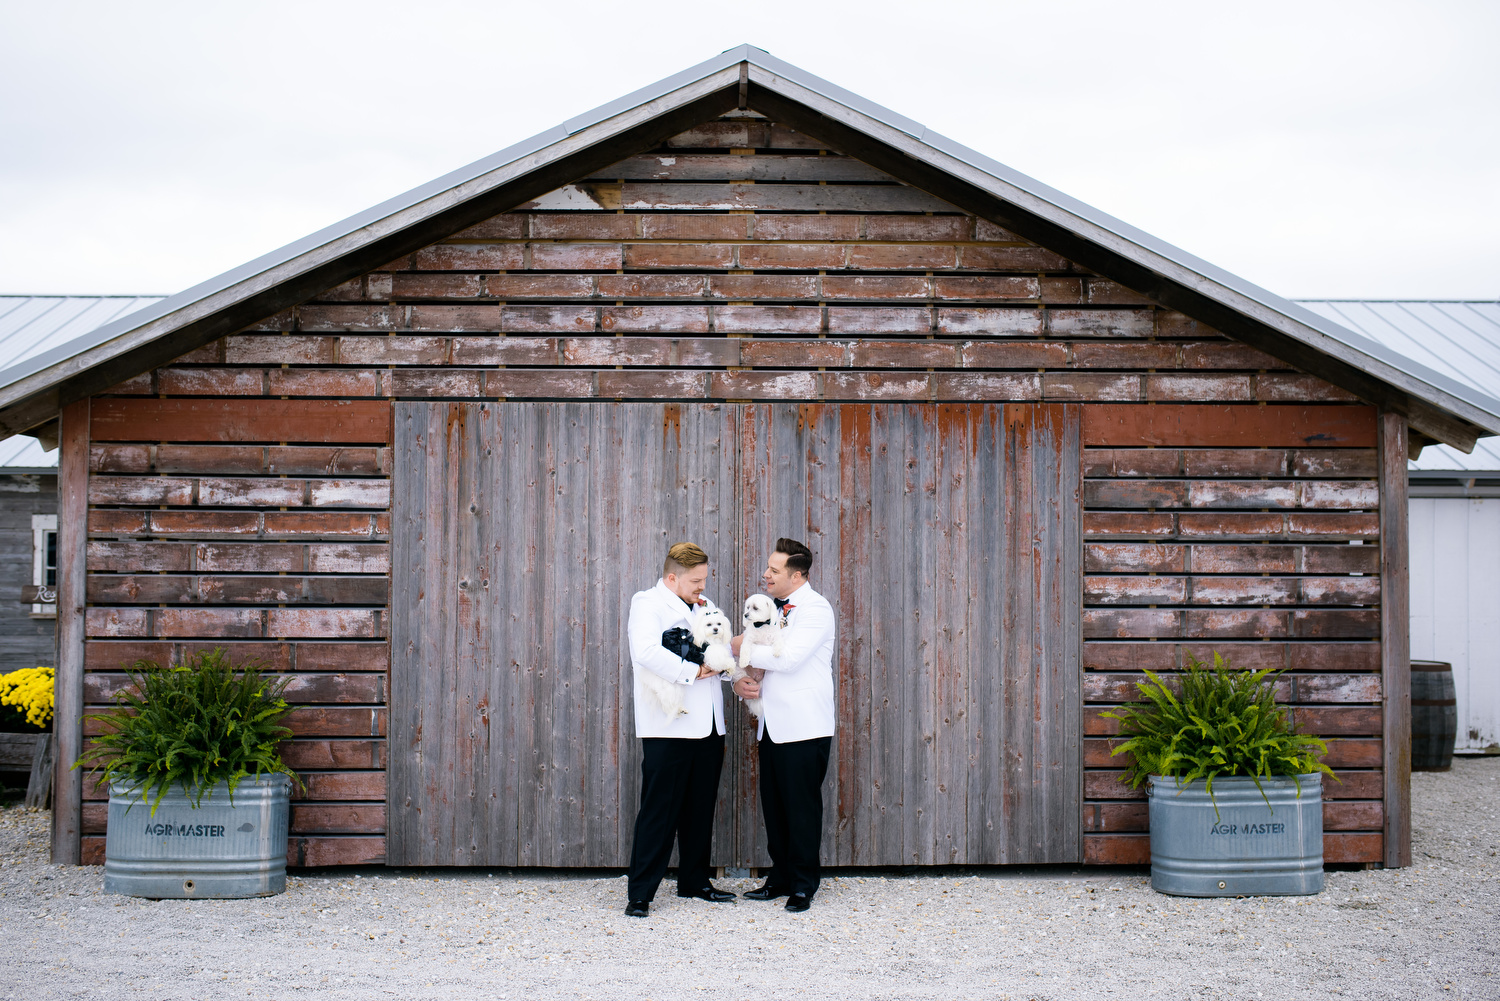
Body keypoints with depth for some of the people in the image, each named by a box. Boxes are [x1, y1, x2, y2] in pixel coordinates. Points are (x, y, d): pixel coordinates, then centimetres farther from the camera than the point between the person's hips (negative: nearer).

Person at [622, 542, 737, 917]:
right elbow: (645, 652, -22)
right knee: (659, 811, -6)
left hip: (708, 727, 7)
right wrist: (692, 672, -16)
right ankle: (640, 893, 0)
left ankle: (694, 881, 26)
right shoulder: (647, 603, -4)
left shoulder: (705, 606, 19)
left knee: (700, 809, 14)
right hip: (668, 728, -7)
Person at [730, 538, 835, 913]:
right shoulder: (773, 608, 15)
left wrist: (743, 649, -10)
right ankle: (780, 878, 23)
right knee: (774, 807, 12)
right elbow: (762, 662, 18)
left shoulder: (815, 608, -10)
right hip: (773, 725, 8)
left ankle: (803, 886, 9)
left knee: (802, 808, -1)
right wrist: (741, 681, -5)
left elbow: (787, 658, -22)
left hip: (804, 727, -8)